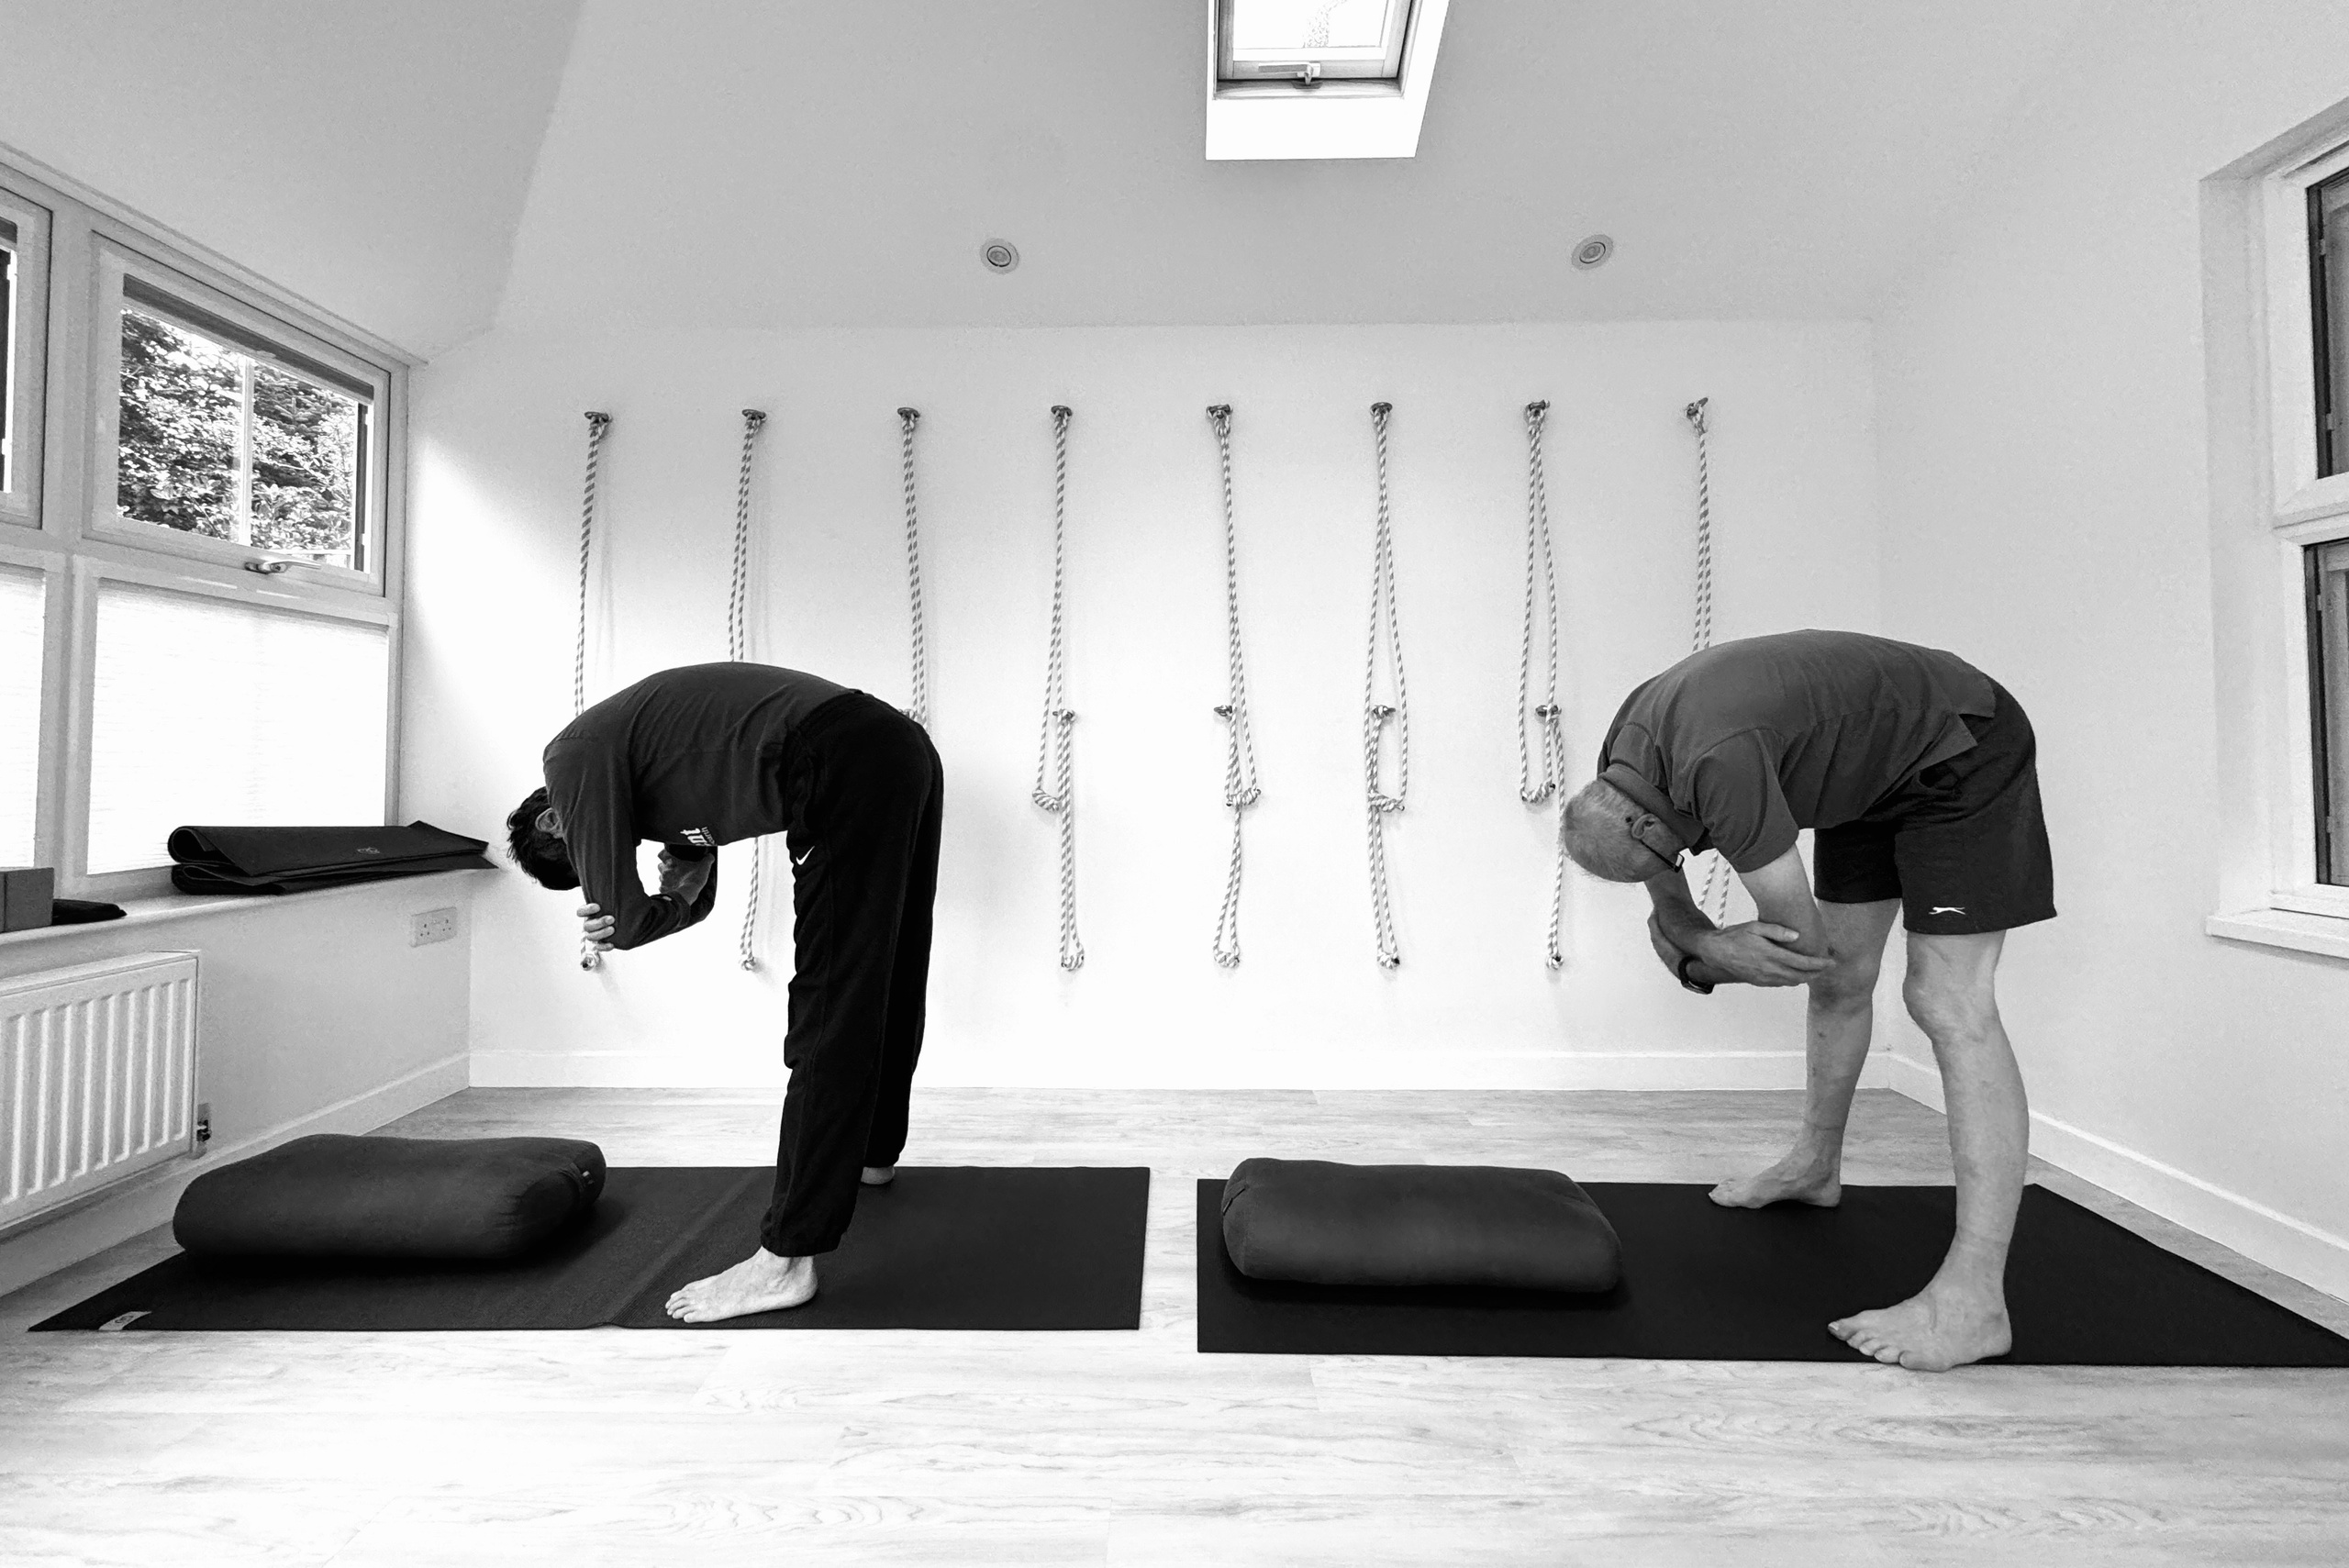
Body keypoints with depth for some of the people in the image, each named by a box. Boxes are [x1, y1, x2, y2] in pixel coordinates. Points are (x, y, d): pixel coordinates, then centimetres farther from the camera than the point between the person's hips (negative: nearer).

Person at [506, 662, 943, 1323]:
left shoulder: (575, 755, 4)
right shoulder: (638, 747, 30)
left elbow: (621, 915, 1)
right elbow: (694, 898, 30)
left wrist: (646, 913, 22)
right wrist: (682, 893, 8)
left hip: (844, 771, -10)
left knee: (830, 1013, -6)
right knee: (888, 988, 23)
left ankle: (787, 1258, 5)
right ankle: (871, 1153, 45)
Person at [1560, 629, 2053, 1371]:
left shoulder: (1717, 762, -39)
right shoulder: (1628, 751, -12)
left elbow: (1803, 940, -30)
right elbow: (1667, 898, -3)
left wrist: (1697, 953, -17)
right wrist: (1706, 944, -21)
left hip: (1962, 751, -8)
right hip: (1868, 773, 8)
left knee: (1949, 1006, -16)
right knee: (1840, 979, 14)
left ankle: (1974, 1297, -12)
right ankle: (1815, 1167, 32)